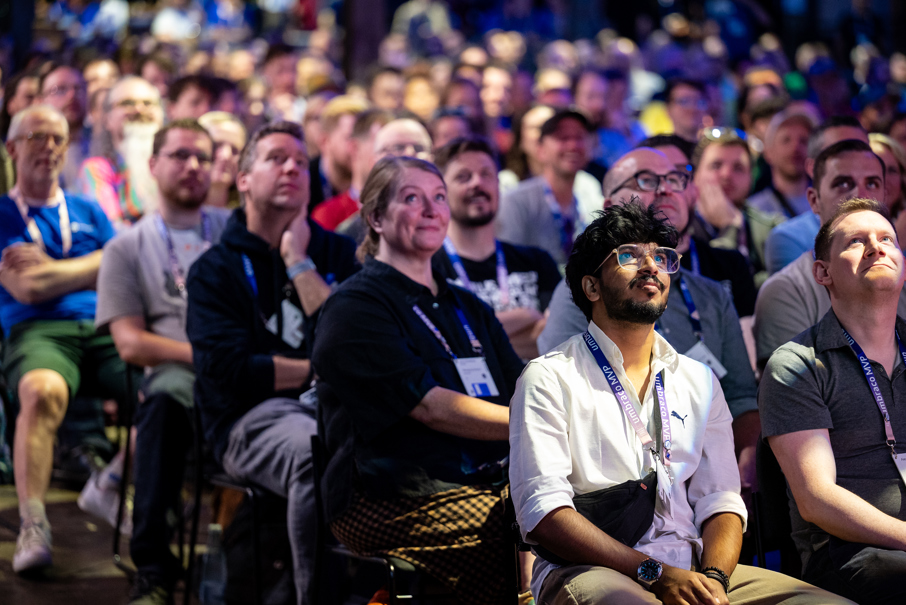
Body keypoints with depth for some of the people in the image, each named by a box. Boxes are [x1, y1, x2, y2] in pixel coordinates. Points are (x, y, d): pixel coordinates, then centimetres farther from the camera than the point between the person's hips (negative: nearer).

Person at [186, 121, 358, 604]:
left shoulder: (337, 253, 19)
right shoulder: (216, 269, 11)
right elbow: (229, 371, -4)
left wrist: (299, 263, 1)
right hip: (251, 417, -3)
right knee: (319, 453, -39)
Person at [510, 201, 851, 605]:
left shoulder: (699, 381, 21)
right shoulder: (549, 379, 4)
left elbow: (720, 500, 13)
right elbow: (542, 511, -8)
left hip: (691, 570, 6)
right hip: (591, 571, -5)